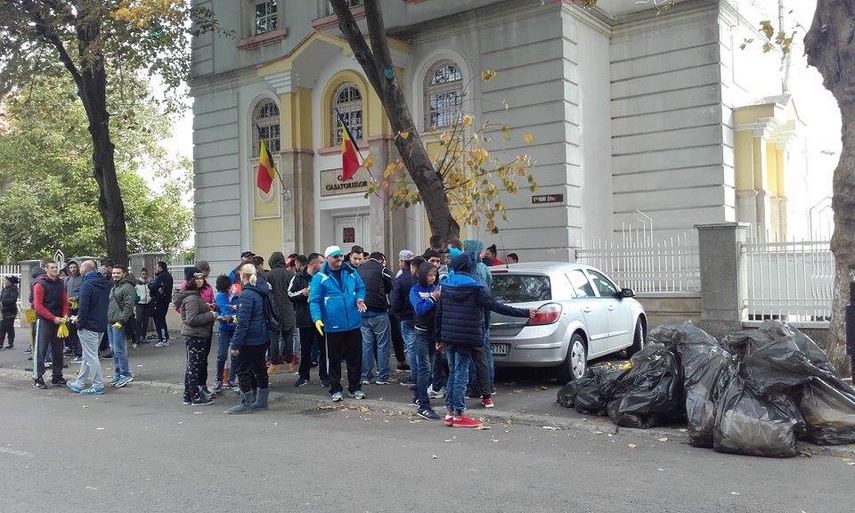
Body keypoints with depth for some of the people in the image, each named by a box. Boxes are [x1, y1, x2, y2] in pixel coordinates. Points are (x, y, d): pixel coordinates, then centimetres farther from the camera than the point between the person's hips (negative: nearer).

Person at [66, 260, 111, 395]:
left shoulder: (87, 284, -16)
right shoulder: (105, 284, 10)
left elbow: (83, 307, -20)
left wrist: (80, 324, -11)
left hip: (89, 326, -9)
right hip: (101, 325, 9)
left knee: (91, 356, -1)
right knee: (88, 355, 16)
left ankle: (98, 386, 2)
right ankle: (79, 384, 25)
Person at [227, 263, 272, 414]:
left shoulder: (247, 294, -19)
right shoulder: (261, 291, 7)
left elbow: (243, 322, -21)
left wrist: (235, 344, -17)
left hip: (250, 340, -9)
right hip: (263, 338, 9)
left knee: (243, 370, 2)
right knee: (260, 368, 16)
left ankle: (246, 403, 7)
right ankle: (261, 401, 24)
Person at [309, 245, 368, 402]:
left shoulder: (351, 272, 6)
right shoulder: (320, 277, -6)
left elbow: (360, 288, 16)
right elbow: (314, 300, -9)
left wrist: (359, 298, -6)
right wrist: (317, 318, -23)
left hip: (353, 323, 3)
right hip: (333, 326, -3)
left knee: (355, 356, 10)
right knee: (334, 358, 8)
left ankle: (355, 388, 23)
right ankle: (335, 389, 20)